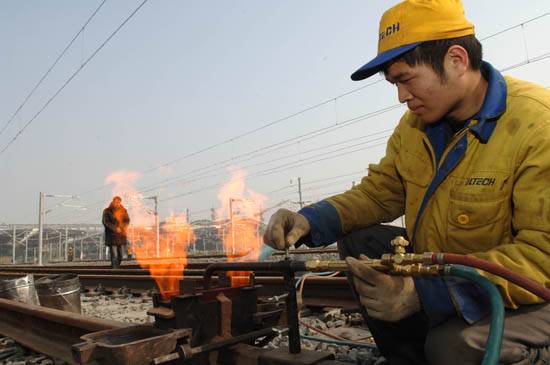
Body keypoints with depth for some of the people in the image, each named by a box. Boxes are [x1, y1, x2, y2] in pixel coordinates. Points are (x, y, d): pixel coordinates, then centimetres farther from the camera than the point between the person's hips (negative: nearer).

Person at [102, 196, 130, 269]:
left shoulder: (123, 210, 10)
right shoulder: (107, 211, -2)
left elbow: (127, 220, 9)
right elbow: (105, 222, -10)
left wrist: (124, 226, -13)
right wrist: (115, 228, -19)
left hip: (121, 235, 4)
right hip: (112, 236, -4)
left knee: (121, 255, 8)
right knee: (114, 256, -9)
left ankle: (115, 267, 25)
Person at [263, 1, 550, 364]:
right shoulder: (415, 123, -1)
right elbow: (378, 192, 2)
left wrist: (425, 292, -36)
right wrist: (311, 220, -15)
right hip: (438, 271, 7)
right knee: (358, 242, -5)